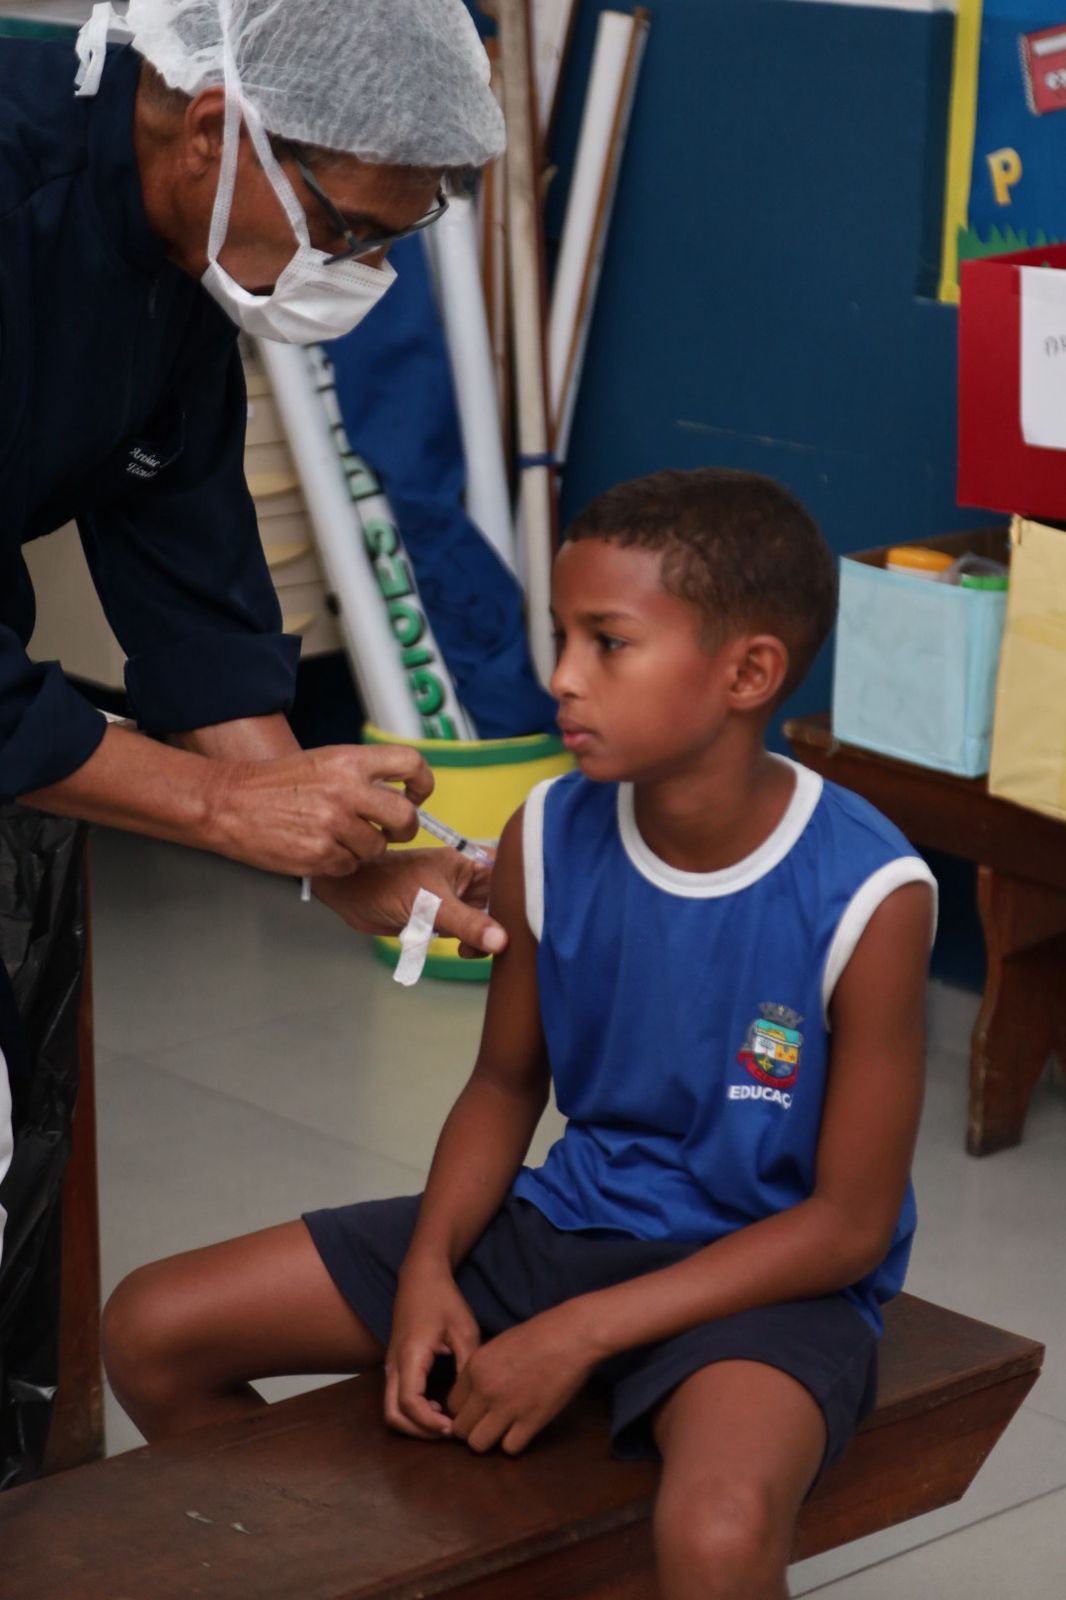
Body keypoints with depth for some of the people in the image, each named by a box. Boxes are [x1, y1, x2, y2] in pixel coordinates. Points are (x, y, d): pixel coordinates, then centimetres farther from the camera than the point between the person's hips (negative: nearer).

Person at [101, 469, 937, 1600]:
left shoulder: (867, 896, -21)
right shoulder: (551, 838, -6)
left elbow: (850, 1223, -15)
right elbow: (506, 1084, 9)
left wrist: (581, 1333, -19)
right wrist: (428, 1267, -10)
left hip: (763, 1272, -5)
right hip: (569, 1215, 6)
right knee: (151, 1332, -2)